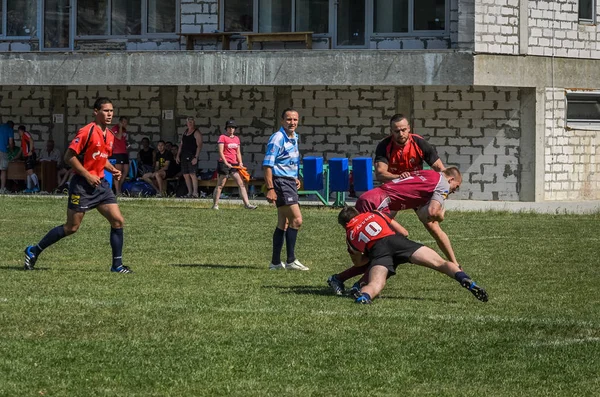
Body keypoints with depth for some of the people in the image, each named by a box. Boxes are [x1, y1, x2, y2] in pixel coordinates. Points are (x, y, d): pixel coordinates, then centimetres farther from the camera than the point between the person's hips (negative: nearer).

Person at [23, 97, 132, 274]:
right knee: (71, 227, -2)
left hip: (100, 185, 7)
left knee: (118, 221, -4)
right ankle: (34, 251, 14)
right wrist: (88, 176, -18)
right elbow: (69, 156, -16)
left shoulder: (110, 136, 10)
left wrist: (112, 169, 6)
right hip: (82, 186, -7)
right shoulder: (87, 131, -15)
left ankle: (117, 264, 3)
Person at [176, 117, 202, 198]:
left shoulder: (196, 133, -4)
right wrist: (178, 155, 15)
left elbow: (199, 146, -10)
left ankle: (195, 193, -16)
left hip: (192, 156, -7)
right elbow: (181, 144, 22)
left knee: (192, 174, -15)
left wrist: (196, 157, -18)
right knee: (185, 175, 5)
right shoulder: (185, 131, 18)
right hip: (184, 156, 7)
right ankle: (190, 192, 11)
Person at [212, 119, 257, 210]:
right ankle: (215, 205, 5)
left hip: (234, 164, 6)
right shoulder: (222, 137, -3)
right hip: (224, 163, -6)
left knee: (241, 184, -2)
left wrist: (240, 163, 3)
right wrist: (226, 163, -19)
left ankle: (247, 204, -4)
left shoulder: (236, 138, 16)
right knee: (220, 185, -2)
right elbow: (220, 152, -10)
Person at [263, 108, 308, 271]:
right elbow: (267, 164, -18)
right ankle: (291, 260, -9)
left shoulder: (295, 138, 13)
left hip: (290, 182, 9)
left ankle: (276, 262, 16)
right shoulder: (277, 138, -14)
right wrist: (270, 189, -23)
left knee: (283, 224, 11)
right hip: (280, 182, -9)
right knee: (297, 219, -14)